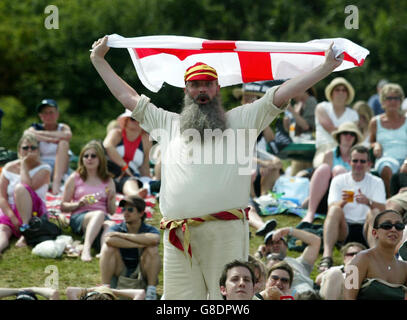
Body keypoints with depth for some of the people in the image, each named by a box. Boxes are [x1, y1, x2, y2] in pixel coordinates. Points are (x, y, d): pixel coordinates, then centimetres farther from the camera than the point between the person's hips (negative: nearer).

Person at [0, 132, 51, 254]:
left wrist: (24, 165, -6)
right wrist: (13, 218, -17)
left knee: (20, 188, -33)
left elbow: (29, 187, -18)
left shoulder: (43, 169, 3)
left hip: (33, 212, -3)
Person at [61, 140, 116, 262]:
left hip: (102, 219, 2)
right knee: (99, 214, -39)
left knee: (111, 225, -37)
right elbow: (63, 207, 12)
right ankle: (86, 249, -59)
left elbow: (112, 211, 19)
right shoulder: (75, 178, 12)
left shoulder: (107, 181, 18)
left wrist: (111, 199, -3)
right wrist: (78, 204, -8)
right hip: (78, 218, -2)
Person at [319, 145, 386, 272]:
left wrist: (368, 202, -30)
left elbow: (382, 209, -9)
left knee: (374, 212, -29)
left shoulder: (376, 182, 7)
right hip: (344, 230, 0)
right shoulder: (339, 180, 7)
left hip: (365, 229, 0)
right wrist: (342, 202, -29)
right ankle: (326, 257, -44)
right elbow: (331, 208, -6)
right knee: (335, 210, -29)